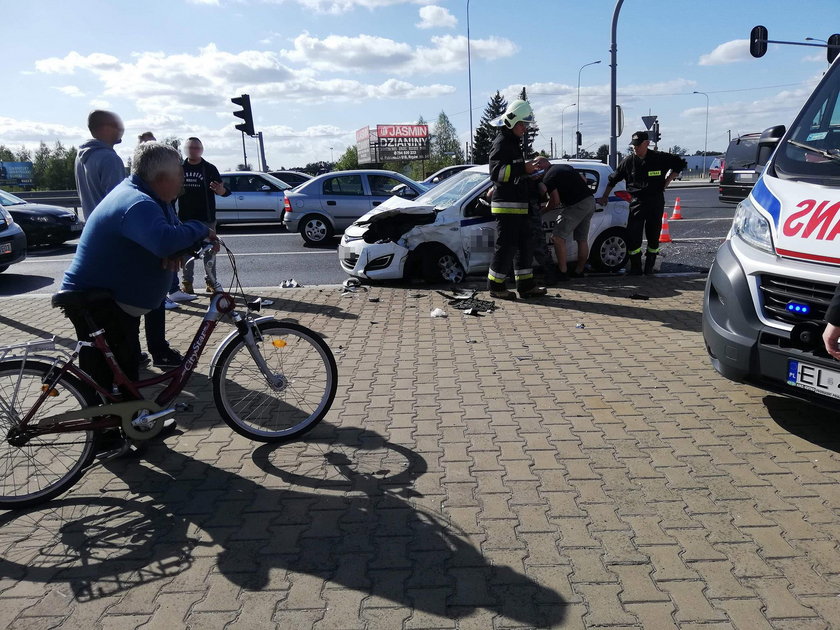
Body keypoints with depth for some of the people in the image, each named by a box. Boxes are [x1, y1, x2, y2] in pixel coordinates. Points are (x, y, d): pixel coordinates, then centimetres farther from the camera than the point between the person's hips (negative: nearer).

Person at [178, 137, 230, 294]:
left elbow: (224, 191, -2)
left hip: (206, 218, -2)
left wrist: (221, 190, -26)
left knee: (209, 251, 3)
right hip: (185, 218, 2)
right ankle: (187, 282, 12)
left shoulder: (209, 169, 1)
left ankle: (211, 281, 11)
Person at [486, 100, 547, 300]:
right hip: (506, 205, -10)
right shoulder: (501, 142, -10)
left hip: (518, 205, 10)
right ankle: (495, 285, 4)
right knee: (506, 246, -7)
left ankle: (525, 285, 16)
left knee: (525, 244, 11)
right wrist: (524, 168, -30)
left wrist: (530, 167, 22)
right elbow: (497, 172, -23)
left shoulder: (514, 142, 22)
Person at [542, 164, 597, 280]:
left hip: (577, 205, -9)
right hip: (590, 200, 9)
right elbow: (583, 180, 24)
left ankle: (563, 272, -7)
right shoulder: (564, 166, 18)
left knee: (558, 238, -5)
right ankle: (579, 271, 23)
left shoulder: (548, 178, -7)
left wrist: (543, 210, 5)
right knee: (582, 239, 15)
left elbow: (555, 201, -10)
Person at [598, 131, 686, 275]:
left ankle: (649, 266, 19)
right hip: (637, 202, 0)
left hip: (656, 202, 0)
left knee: (654, 235, 6)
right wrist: (605, 197, 11)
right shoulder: (628, 161, 0)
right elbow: (613, 179, 11)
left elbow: (680, 163, 11)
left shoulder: (659, 158, -3)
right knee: (632, 236, -9)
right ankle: (635, 268, 1)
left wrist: (667, 182, 4)